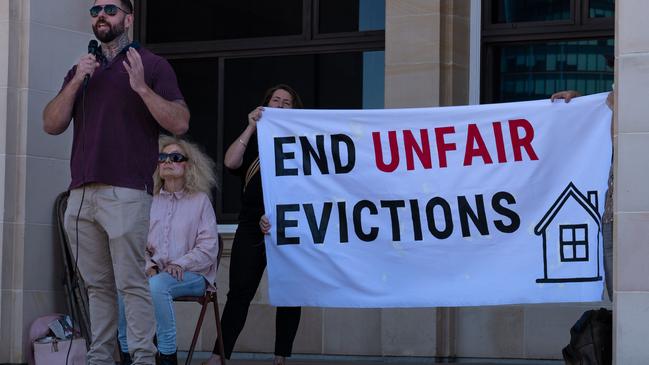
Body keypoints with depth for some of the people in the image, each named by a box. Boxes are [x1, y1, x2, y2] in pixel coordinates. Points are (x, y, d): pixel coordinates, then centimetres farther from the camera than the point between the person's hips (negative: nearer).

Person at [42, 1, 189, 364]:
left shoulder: (152, 65, 5)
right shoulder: (82, 69, 20)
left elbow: (180, 123, -3)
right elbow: (52, 124, 12)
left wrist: (142, 88, -15)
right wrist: (76, 83, -2)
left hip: (126, 194, -5)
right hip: (80, 195, 5)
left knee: (131, 283, -10)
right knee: (98, 285, 6)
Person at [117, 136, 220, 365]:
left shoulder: (200, 200, 7)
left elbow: (208, 247, -1)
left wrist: (180, 264, -15)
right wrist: (148, 265, -7)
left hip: (192, 274, -3)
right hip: (156, 272, 3)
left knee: (157, 285, -38)